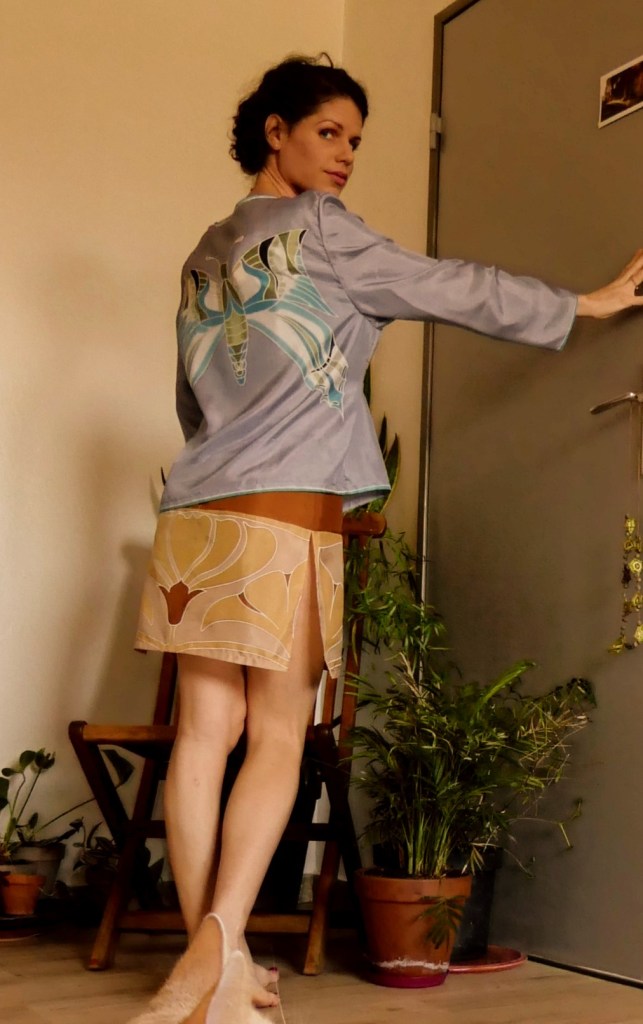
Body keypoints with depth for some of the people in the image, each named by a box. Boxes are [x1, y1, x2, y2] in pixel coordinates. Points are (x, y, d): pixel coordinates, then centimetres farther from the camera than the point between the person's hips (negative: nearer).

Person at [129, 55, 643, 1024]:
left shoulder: (207, 253, 20)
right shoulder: (316, 227, -1)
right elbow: (453, 289, 2)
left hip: (197, 511, 7)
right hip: (283, 517, -7)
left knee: (205, 732, 1)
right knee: (278, 738, -3)